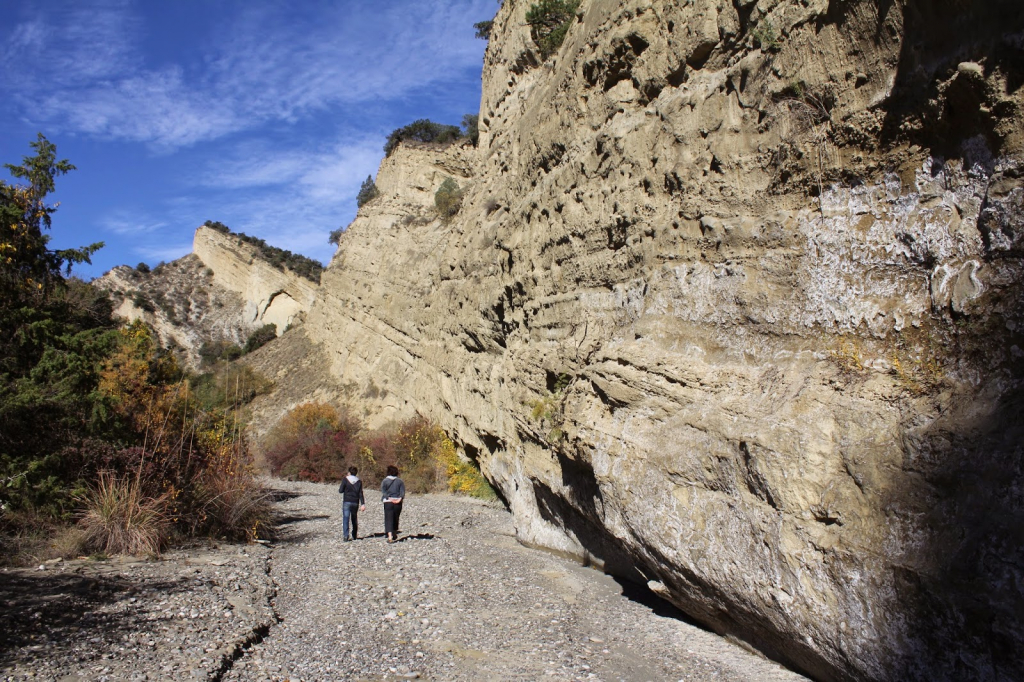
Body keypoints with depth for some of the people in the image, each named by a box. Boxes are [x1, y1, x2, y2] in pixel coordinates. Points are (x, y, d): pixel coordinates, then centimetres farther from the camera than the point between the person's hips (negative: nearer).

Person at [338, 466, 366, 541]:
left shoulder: (345, 479, -4)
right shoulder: (359, 481, 3)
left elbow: (341, 490, -5)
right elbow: (361, 494, -1)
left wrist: (339, 488, 18)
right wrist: (363, 504, -4)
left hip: (346, 502, -3)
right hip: (355, 503, 3)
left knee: (345, 518, -4)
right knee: (354, 519, 15)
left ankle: (346, 535, -17)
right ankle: (354, 535, 19)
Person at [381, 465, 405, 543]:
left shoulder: (385, 481, 2)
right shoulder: (400, 481, 8)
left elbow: (383, 491, -9)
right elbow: (403, 491, -2)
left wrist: (389, 498, -14)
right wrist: (400, 499, -11)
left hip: (388, 502, -3)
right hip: (398, 502, 3)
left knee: (388, 519, -4)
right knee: (395, 519, 18)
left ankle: (390, 537, -17)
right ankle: (394, 535, 30)